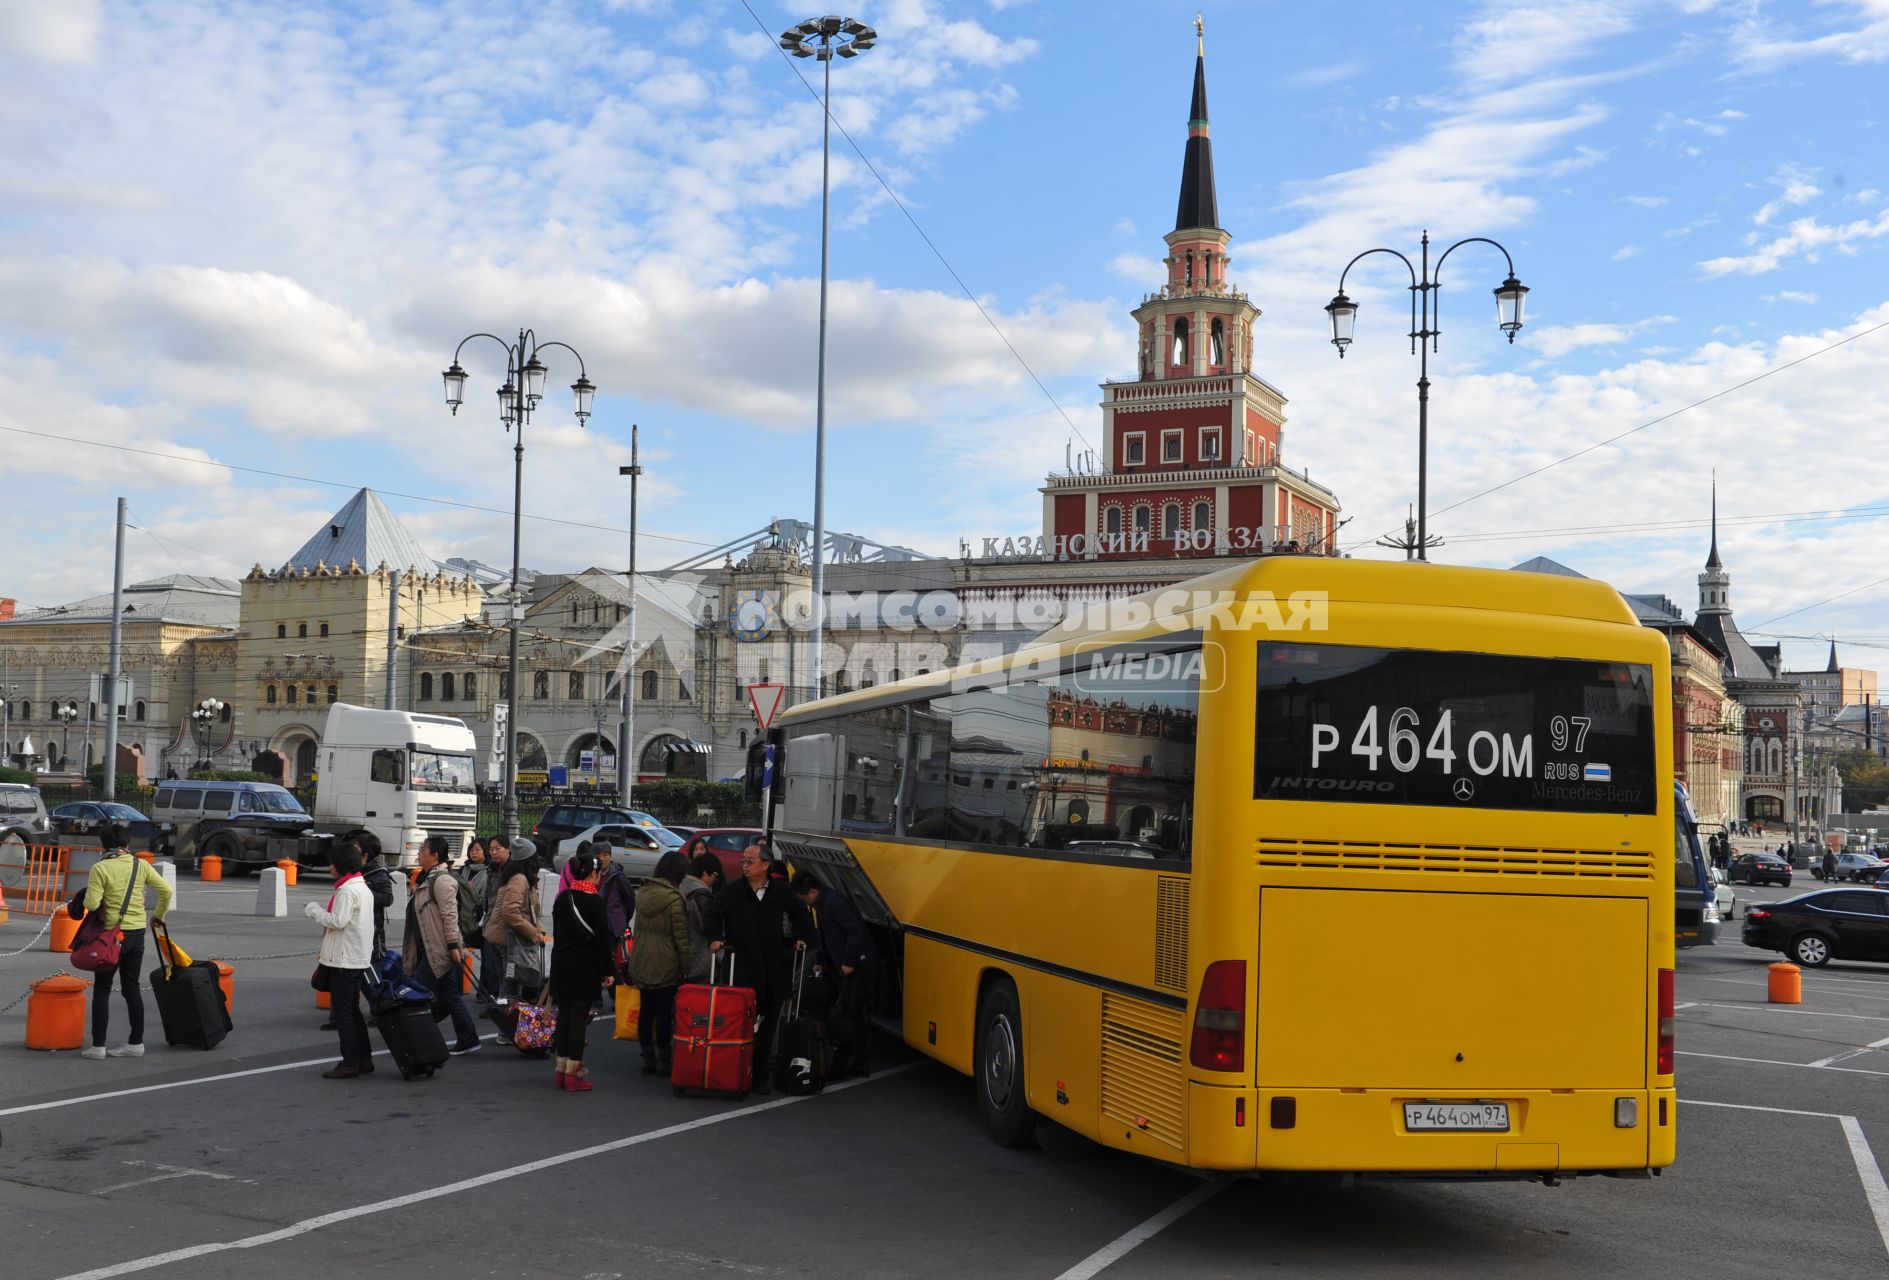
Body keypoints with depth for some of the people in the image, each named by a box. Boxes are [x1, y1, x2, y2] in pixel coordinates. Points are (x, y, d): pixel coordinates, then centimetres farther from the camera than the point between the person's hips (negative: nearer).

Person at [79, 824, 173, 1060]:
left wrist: (89, 891, 6)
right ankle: (136, 1042, 14)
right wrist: (159, 915, 17)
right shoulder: (140, 865, 3)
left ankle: (98, 1045, 5)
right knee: (132, 988, 12)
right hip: (138, 932, 4)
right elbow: (167, 890, 2)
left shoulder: (100, 868, -10)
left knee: (102, 989, 5)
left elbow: (91, 904, -16)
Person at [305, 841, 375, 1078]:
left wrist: (313, 910, -10)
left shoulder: (347, 890, -17)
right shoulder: (364, 888, 14)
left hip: (344, 960, -10)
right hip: (360, 958, 10)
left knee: (343, 1012, -4)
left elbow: (338, 920, -23)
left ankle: (350, 1063, -2)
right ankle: (364, 1059, 17)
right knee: (353, 1010, 15)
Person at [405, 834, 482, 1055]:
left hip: (438, 950, -10)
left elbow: (450, 915, -20)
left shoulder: (442, 880, -15)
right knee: (450, 996, 11)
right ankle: (467, 1039, 14)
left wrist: (453, 945, -24)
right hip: (430, 950, 10)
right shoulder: (428, 878, 17)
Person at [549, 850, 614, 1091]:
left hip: (561, 964, 7)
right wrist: (608, 970, -5)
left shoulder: (562, 898, 9)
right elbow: (602, 938, -11)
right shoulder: (594, 901, -12)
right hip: (585, 966, -7)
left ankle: (561, 1070, 15)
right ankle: (573, 1073, -2)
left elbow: (556, 933, 15)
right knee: (579, 1019, -3)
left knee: (564, 1017, 11)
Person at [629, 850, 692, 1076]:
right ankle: (663, 1060, 4)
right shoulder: (674, 899, -14)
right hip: (666, 965, -6)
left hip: (641, 963, 6)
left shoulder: (642, 893, 7)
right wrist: (686, 968, -7)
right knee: (664, 1012, 0)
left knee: (645, 1010, 10)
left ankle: (648, 1059, 16)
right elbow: (681, 938, -13)